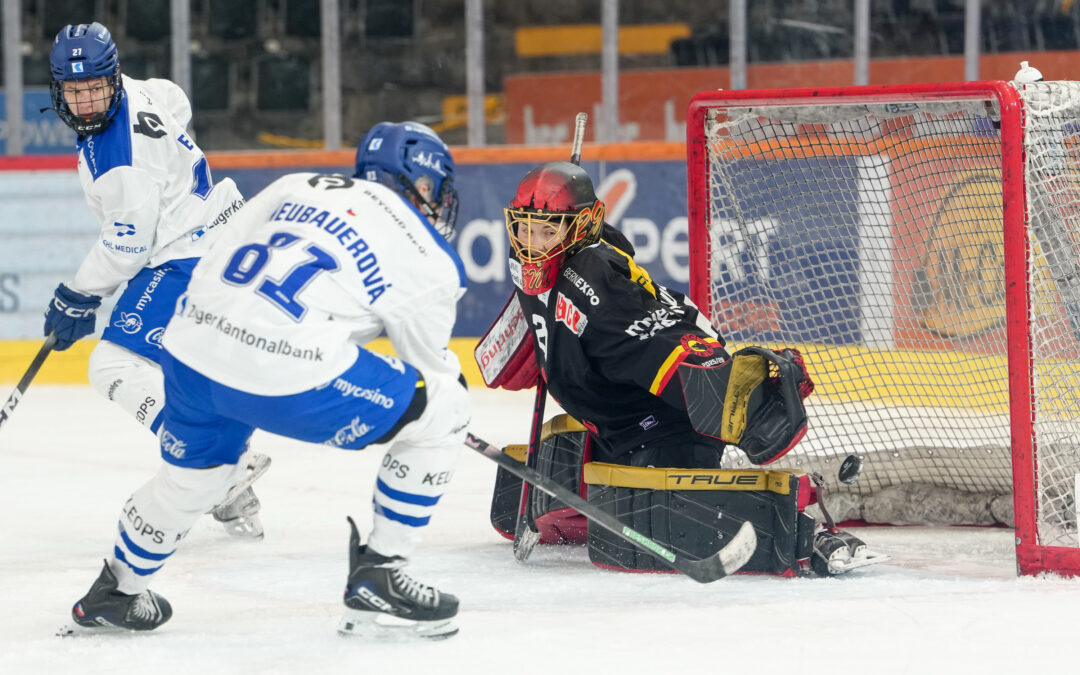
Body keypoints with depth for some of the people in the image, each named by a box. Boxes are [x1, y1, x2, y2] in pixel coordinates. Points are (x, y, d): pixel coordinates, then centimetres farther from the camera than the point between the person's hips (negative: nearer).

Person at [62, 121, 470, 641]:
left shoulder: (297, 187, 21)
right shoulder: (428, 260, 8)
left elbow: (214, 264, 26)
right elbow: (431, 365, 19)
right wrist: (454, 384, 41)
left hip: (192, 346, 7)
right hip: (287, 379, -6)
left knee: (193, 472, 34)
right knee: (441, 412, 9)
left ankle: (115, 592, 51)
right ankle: (377, 579, 10)